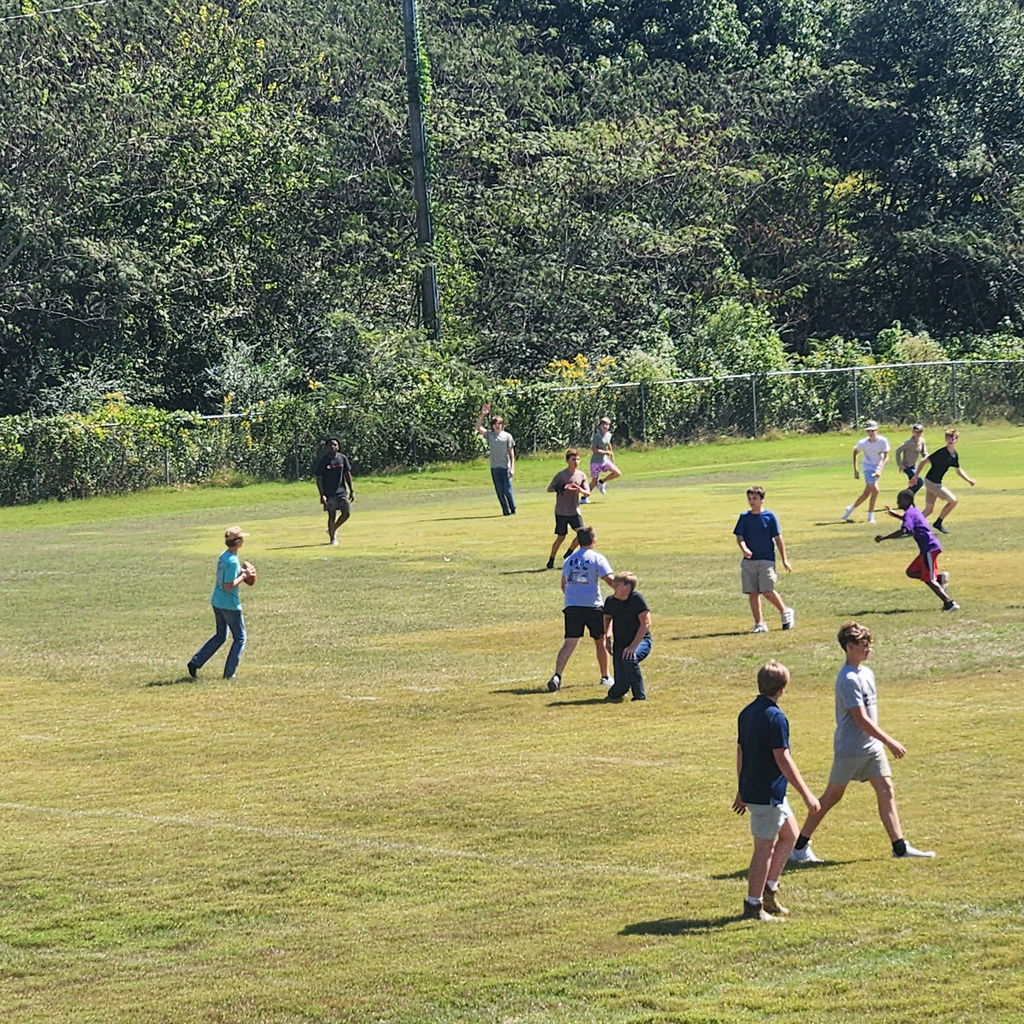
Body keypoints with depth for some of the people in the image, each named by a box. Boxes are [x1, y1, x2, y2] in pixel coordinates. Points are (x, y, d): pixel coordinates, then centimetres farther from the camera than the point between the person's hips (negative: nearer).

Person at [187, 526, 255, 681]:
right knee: (240, 638, 7)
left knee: (220, 636, 21)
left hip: (217, 602, 9)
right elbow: (228, 586, -24)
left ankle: (195, 663, 15)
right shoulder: (232, 561, -22)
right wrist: (244, 575, -16)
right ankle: (229, 673, 7)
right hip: (230, 604, -9)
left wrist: (241, 572, 10)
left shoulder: (222, 556, 6)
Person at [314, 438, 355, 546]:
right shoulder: (323, 461, -7)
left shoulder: (343, 458, 4)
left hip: (341, 491, 4)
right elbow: (319, 479, -6)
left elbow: (348, 475, 10)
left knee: (347, 513, -2)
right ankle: (332, 538, 12)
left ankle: (333, 530, 20)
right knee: (332, 516, -3)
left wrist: (352, 491, 6)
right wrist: (322, 495, -13)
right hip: (329, 494, -4)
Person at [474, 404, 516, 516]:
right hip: (494, 467, 3)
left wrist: (512, 467, -4)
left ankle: (513, 509, 10)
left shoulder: (507, 436, 1)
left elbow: (511, 453, 1)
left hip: (505, 467, -3)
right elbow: (478, 427, -5)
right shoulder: (489, 435, 7)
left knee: (507, 490, -4)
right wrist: (482, 415, -15)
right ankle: (506, 511, 13)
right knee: (499, 491, 5)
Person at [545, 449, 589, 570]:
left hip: (575, 511, 3)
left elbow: (587, 493, 2)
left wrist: (580, 490, -21)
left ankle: (568, 554, 11)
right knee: (561, 537, 0)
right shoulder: (560, 475, -7)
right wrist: (562, 488, -21)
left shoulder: (581, 475, 4)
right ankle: (551, 561, 16)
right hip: (561, 512, -3)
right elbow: (549, 489, -5)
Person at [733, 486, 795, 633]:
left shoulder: (770, 516, 0)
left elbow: (778, 538, 3)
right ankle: (759, 624, 10)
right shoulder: (744, 517, 8)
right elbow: (739, 537, 4)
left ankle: (786, 612, 10)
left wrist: (784, 560, 1)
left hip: (766, 560, -4)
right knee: (752, 593, 2)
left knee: (767, 591, -13)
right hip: (748, 560, 4)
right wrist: (744, 548, -18)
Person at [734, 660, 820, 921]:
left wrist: (742, 791, 25)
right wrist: (806, 794, -16)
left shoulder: (747, 713, 9)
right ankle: (754, 905, 5)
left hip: (751, 789, 9)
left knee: (790, 834, 20)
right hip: (768, 793, -9)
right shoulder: (775, 718, -18)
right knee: (765, 848, -1)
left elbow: (740, 753, 16)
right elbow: (783, 760, -20)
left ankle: (769, 890, 20)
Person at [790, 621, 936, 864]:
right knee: (832, 796, 2)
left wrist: (884, 742, 20)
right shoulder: (848, 680, -20)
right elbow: (861, 719, -23)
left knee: (886, 791, 1)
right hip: (850, 750, -8)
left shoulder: (866, 673, 10)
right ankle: (799, 846, 12)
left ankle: (900, 846, 1)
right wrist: (890, 742, -20)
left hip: (871, 747, 8)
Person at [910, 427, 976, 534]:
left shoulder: (955, 455, 6)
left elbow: (958, 471, 20)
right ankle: (939, 523, 6)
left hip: (937, 483, 8)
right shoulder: (941, 452, -20)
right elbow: (924, 462, -15)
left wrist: (969, 480, 10)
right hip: (931, 482, -8)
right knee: (953, 500, -6)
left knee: (928, 510, 10)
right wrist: (915, 476, -15)